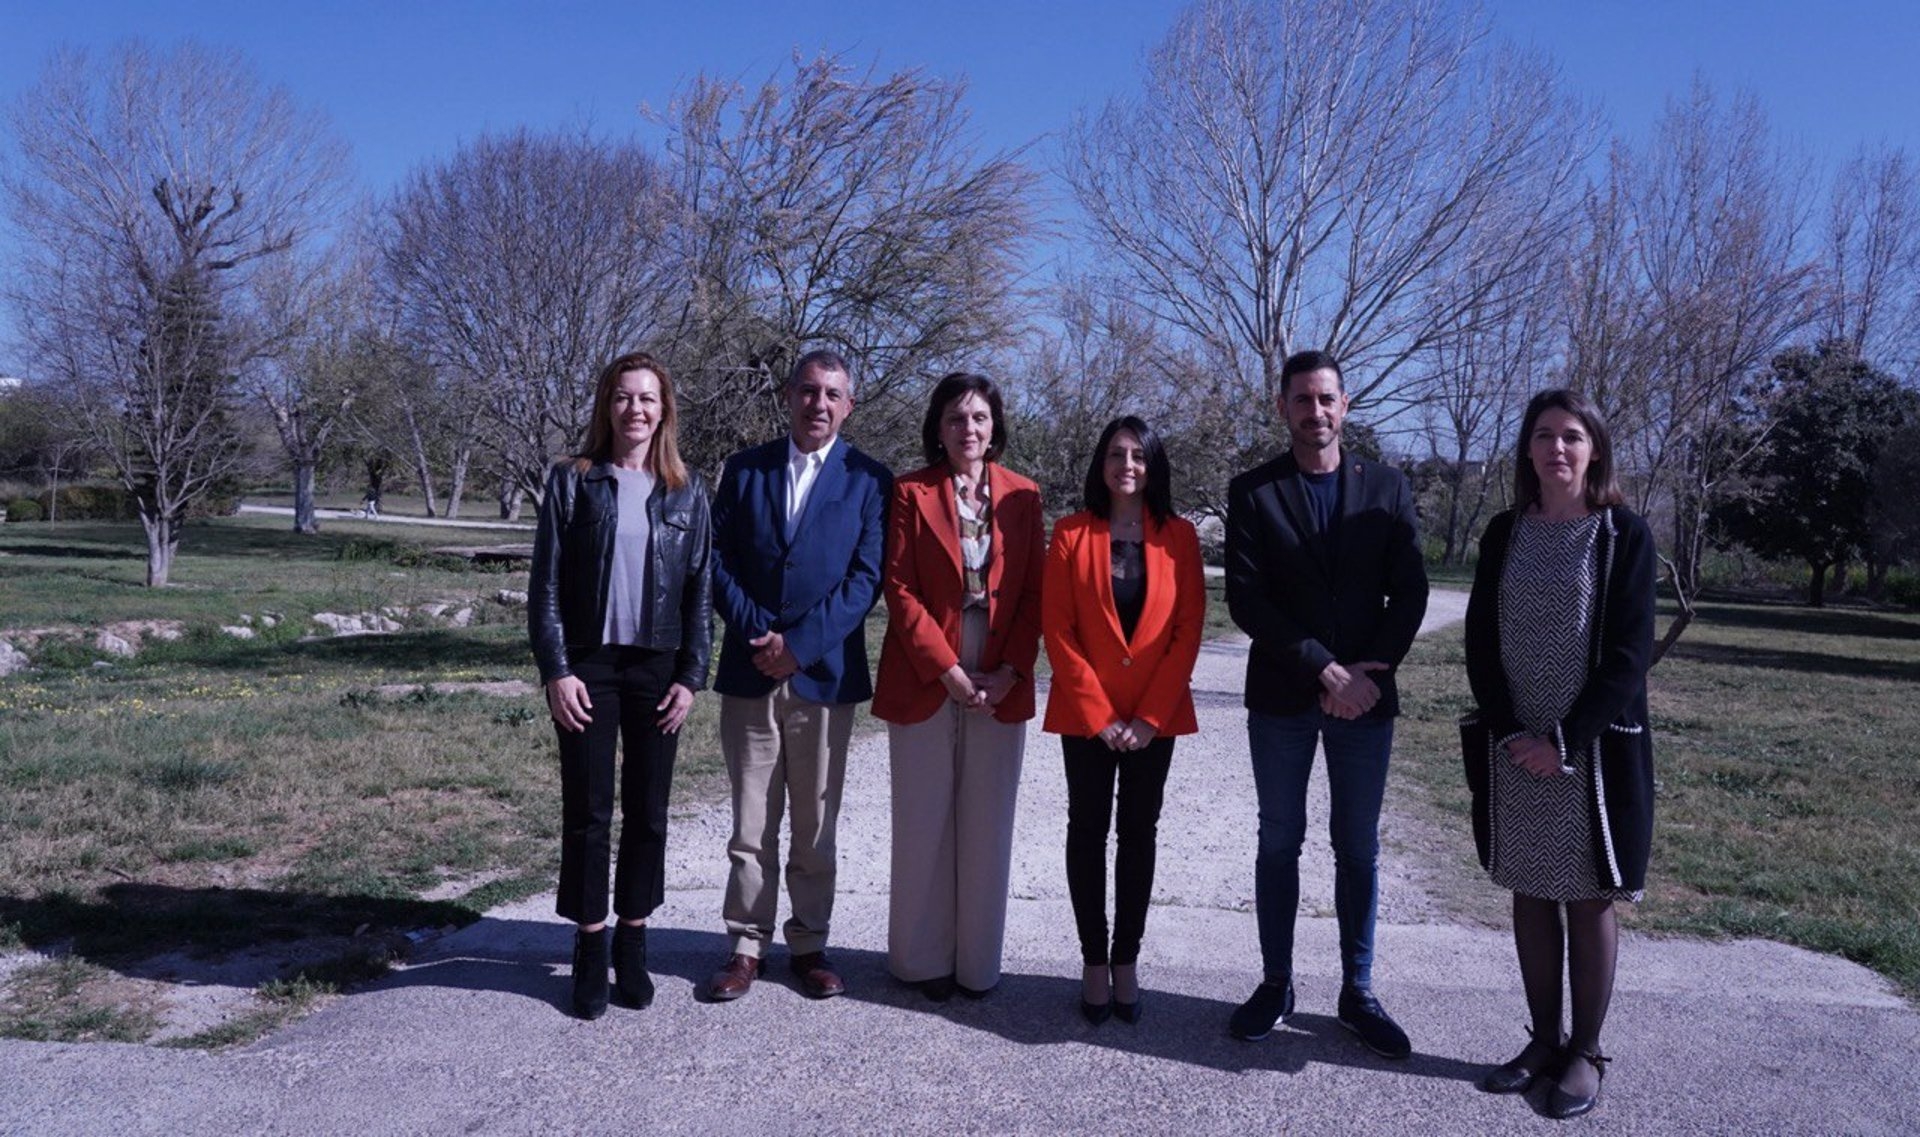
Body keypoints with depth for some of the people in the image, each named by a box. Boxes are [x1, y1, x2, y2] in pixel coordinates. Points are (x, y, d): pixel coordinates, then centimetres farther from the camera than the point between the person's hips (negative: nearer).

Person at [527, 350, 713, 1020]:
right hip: (588, 665, -1)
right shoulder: (572, 481, 2)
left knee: (648, 813, 7)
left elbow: (700, 589, 5)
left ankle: (632, 948, 20)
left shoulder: (686, 492, 6)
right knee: (587, 812, 2)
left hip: (658, 669, 2)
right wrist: (555, 670, -8)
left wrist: (691, 676, -2)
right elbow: (546, 582, -1)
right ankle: (590, 953, 14)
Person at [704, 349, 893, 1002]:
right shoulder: (744, 469, 9)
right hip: (750, 673, 2)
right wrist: (757, 636, -10)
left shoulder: (868, 480, 2)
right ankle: (747, 946, 18)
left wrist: (800, 644, -14)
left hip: (825, 674, -1)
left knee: (815, 826, 8)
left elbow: (866, 577, -6)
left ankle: (809, 945, 21)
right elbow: (719, 561, 4)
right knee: (750, 826, 7)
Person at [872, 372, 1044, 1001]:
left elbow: (1034, 593, 5)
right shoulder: (911, 493, 0)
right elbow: (900, 589, -5)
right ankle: (922, 958, 19)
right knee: (924, 824, 6)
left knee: (988, 826, 7)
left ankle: (979, 961, 20)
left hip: (1001, 686, 2)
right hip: (925, 683, -2)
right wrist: (948, 671, -12)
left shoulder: (1023, 496, 6)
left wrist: (1010, 671, -7)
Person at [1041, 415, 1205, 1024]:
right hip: (1085, 714, -1)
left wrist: (1150, 715, -9)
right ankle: (1094, 961, 14)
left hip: (1155, 716, 1)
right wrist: (1098, 713, -10)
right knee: (1088, 829, 5)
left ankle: (1126, 961, 17)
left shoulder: (1179, 535, 1)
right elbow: (1057, 629, -5)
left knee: (1139, 832, 7)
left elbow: (1189, 630, -2)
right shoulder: (1071, 534, -1)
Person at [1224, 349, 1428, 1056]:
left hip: (1365, 696, 1)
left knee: (1358, 847, 8)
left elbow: (1410, 593, 2)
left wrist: (1370, 673, -12)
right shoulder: (1253, 492, 0)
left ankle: (1358, 992, 19)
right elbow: (1245, 599, -8)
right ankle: (1276, 984, 20)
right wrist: (1325, 670, -15)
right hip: (1281, 698, -1)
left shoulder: (1386, 488, 5)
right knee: (1279, 843, 9)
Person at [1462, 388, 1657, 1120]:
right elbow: (1480, 643, 3)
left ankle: (1586, 1052, 18)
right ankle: (1544, 1040, 22)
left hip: (1595, 749, -3)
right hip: (1515, 749, 3)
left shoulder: (1624, 535, -4)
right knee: (1531, 896, 10)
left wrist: (1566, 740, -15)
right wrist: (1508, 732, -9)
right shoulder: (1504, 535, 5)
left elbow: (1629, 654, -9)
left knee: (1589, 900, 6)